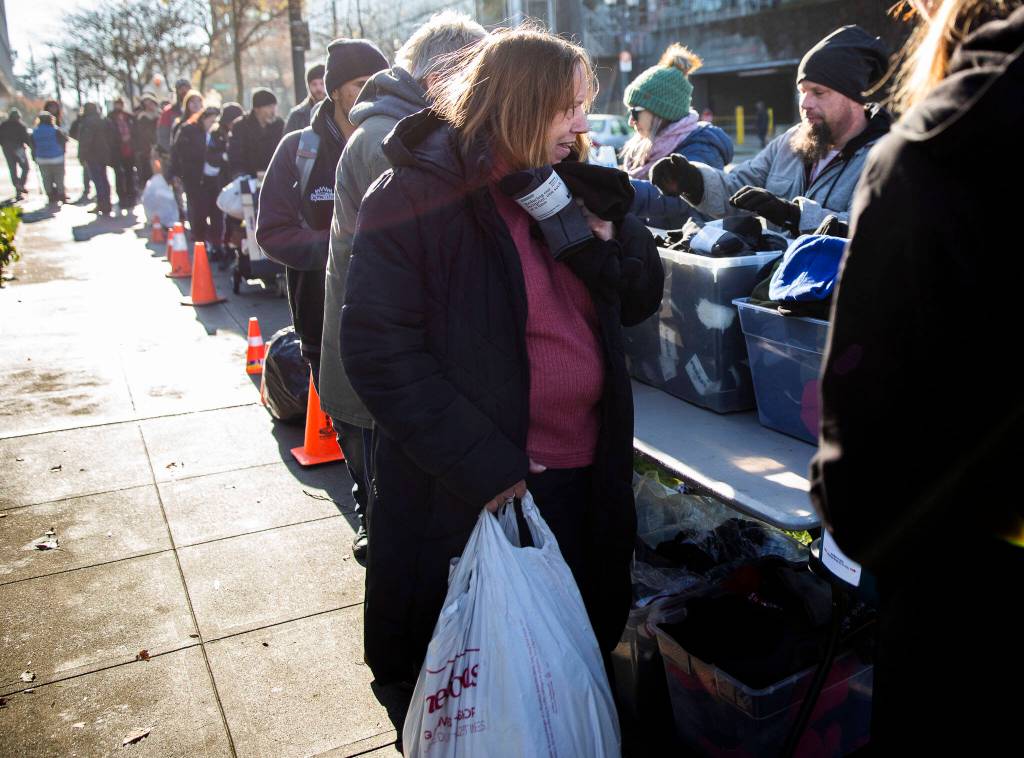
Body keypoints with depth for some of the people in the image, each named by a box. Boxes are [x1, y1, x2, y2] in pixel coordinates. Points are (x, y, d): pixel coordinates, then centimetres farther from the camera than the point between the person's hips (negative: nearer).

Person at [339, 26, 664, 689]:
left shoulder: (574, 191, 7)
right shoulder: (414, 197, -12)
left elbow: (641, 302, 10)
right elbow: (379, 348, -17)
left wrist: (607, 236, -10)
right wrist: (480, 462, -21)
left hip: (584, 478, 6)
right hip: (469, 497, -6)